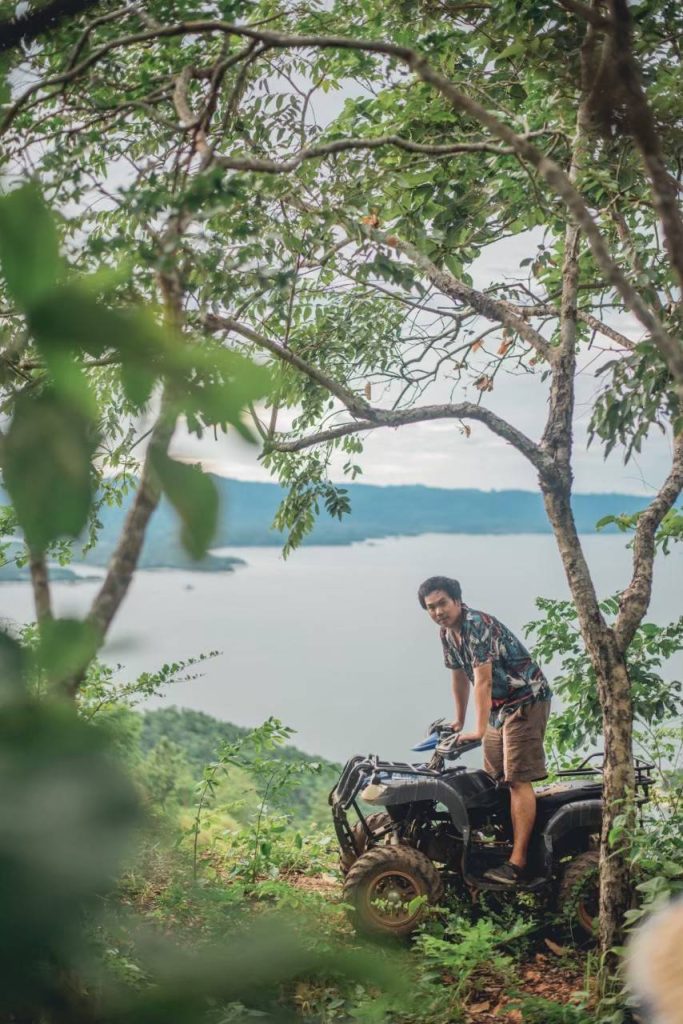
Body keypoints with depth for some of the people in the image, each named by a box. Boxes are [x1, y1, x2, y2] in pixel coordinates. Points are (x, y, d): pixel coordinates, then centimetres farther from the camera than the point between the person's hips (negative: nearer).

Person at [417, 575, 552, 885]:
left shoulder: (478, 625, -23)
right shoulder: (447, 633, 5)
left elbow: (482, 681, -27)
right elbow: (459, 676, 17)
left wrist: (478, 731, -29)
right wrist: (459, 721, 23)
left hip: (527, 700, -9)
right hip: (500, 706, 9)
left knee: (517, 780, -14)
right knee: (494, 778, 13)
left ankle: (517, 862, -15)